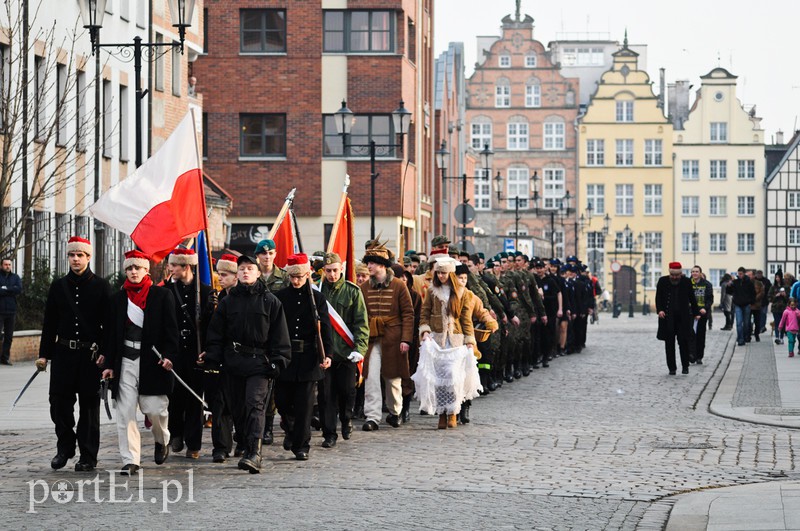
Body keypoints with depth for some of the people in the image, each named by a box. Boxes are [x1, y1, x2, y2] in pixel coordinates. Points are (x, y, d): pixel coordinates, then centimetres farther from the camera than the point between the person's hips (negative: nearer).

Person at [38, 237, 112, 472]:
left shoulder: (101, 286, 1)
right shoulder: (58, 286, 9)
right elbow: (49, 322, 11)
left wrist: (105, 353, -7)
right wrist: (44, 354, 7)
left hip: (91, 354, -3)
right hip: (64, 353, 3)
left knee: (89, 406, 1)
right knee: (59, 403, 0)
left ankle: (88, 456, 8)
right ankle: (65, 448, 18)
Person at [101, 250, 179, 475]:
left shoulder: (161, 295, 2)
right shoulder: (118, 298, 11)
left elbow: (170, 329, 0)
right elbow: (111, 332, 12)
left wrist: (169, 355, -13)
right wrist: (109, 364, 6)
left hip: (152, 361, -3)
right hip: (125, 361, 3)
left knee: (155, 408, -2)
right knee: (125, 413, -3)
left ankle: (162, 440, 30)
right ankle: (130, 460, 1)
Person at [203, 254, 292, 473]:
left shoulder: (270, 301, 5)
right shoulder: (228, 301, 10)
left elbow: (279, 335, 5)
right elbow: (215, 333, 10)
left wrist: (278, 361, -3)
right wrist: (212, 357, 0)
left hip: (259, 362, -3)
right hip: (232, 363, 3)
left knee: (255, 405, -16)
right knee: (238, 409, 7)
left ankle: (254, 453, -24)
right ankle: (248, 448, 24)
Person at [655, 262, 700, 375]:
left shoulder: (686, 282, 2)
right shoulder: (662, 281, 1)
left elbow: (692, 298, 9)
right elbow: (658, 298, 4)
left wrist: (696, 313, 9)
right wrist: (659, 310, -12)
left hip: (683, 317, -1)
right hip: (667, 317, 1)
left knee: (683, 341, -4)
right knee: (669, 343, 2)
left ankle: (685, 366, 10)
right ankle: (672, 368, 9)